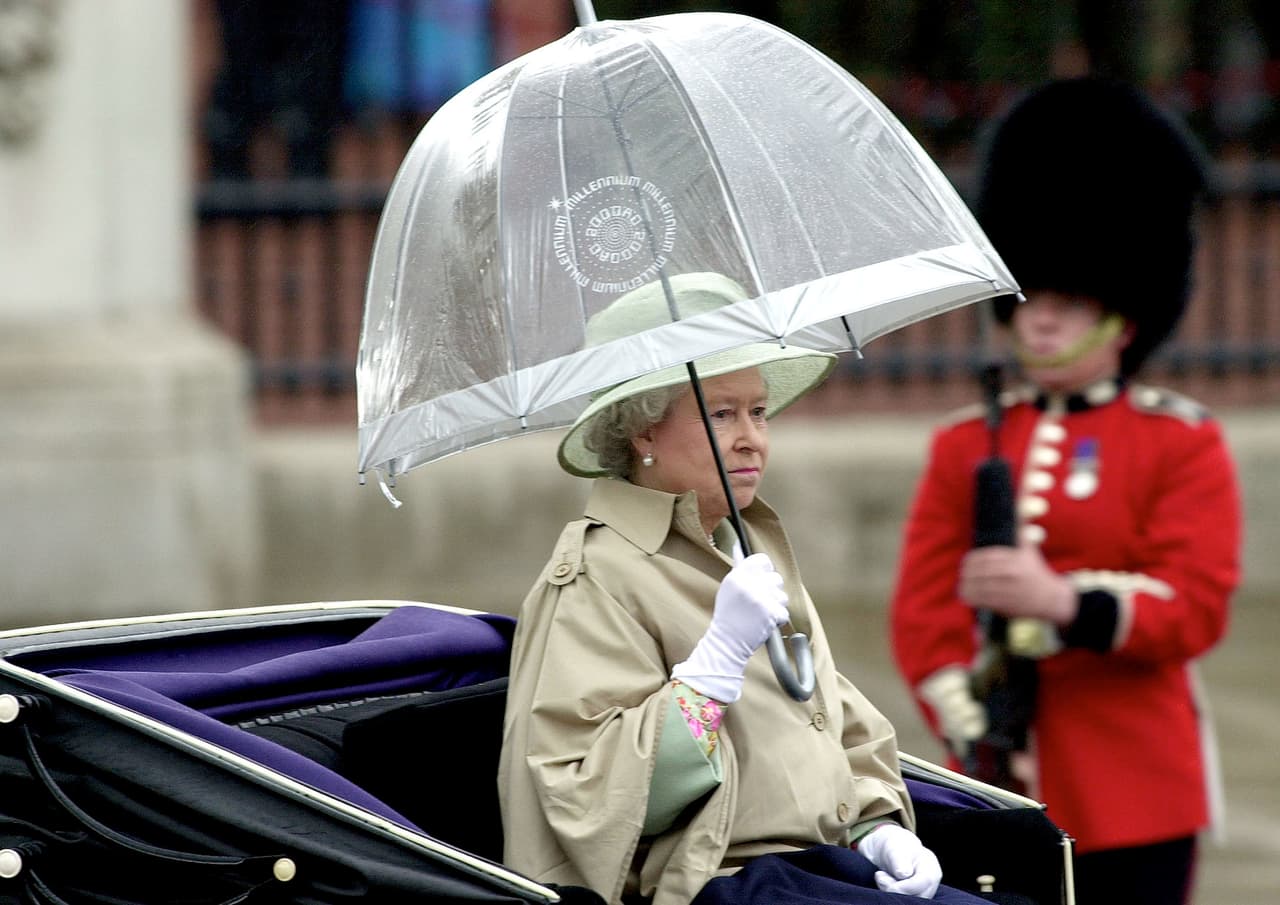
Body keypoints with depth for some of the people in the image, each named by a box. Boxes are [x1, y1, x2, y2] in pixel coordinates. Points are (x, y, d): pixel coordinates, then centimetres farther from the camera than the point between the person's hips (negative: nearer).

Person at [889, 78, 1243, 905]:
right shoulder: (967, 446, 10)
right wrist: (974, 735, -11)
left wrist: (1062, 600, -24)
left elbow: (1196, 606, -8)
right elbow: (923, 609, 4)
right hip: (1007, 793, 3)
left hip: (1137, 796, -3)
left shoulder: (1184, 443, 2)